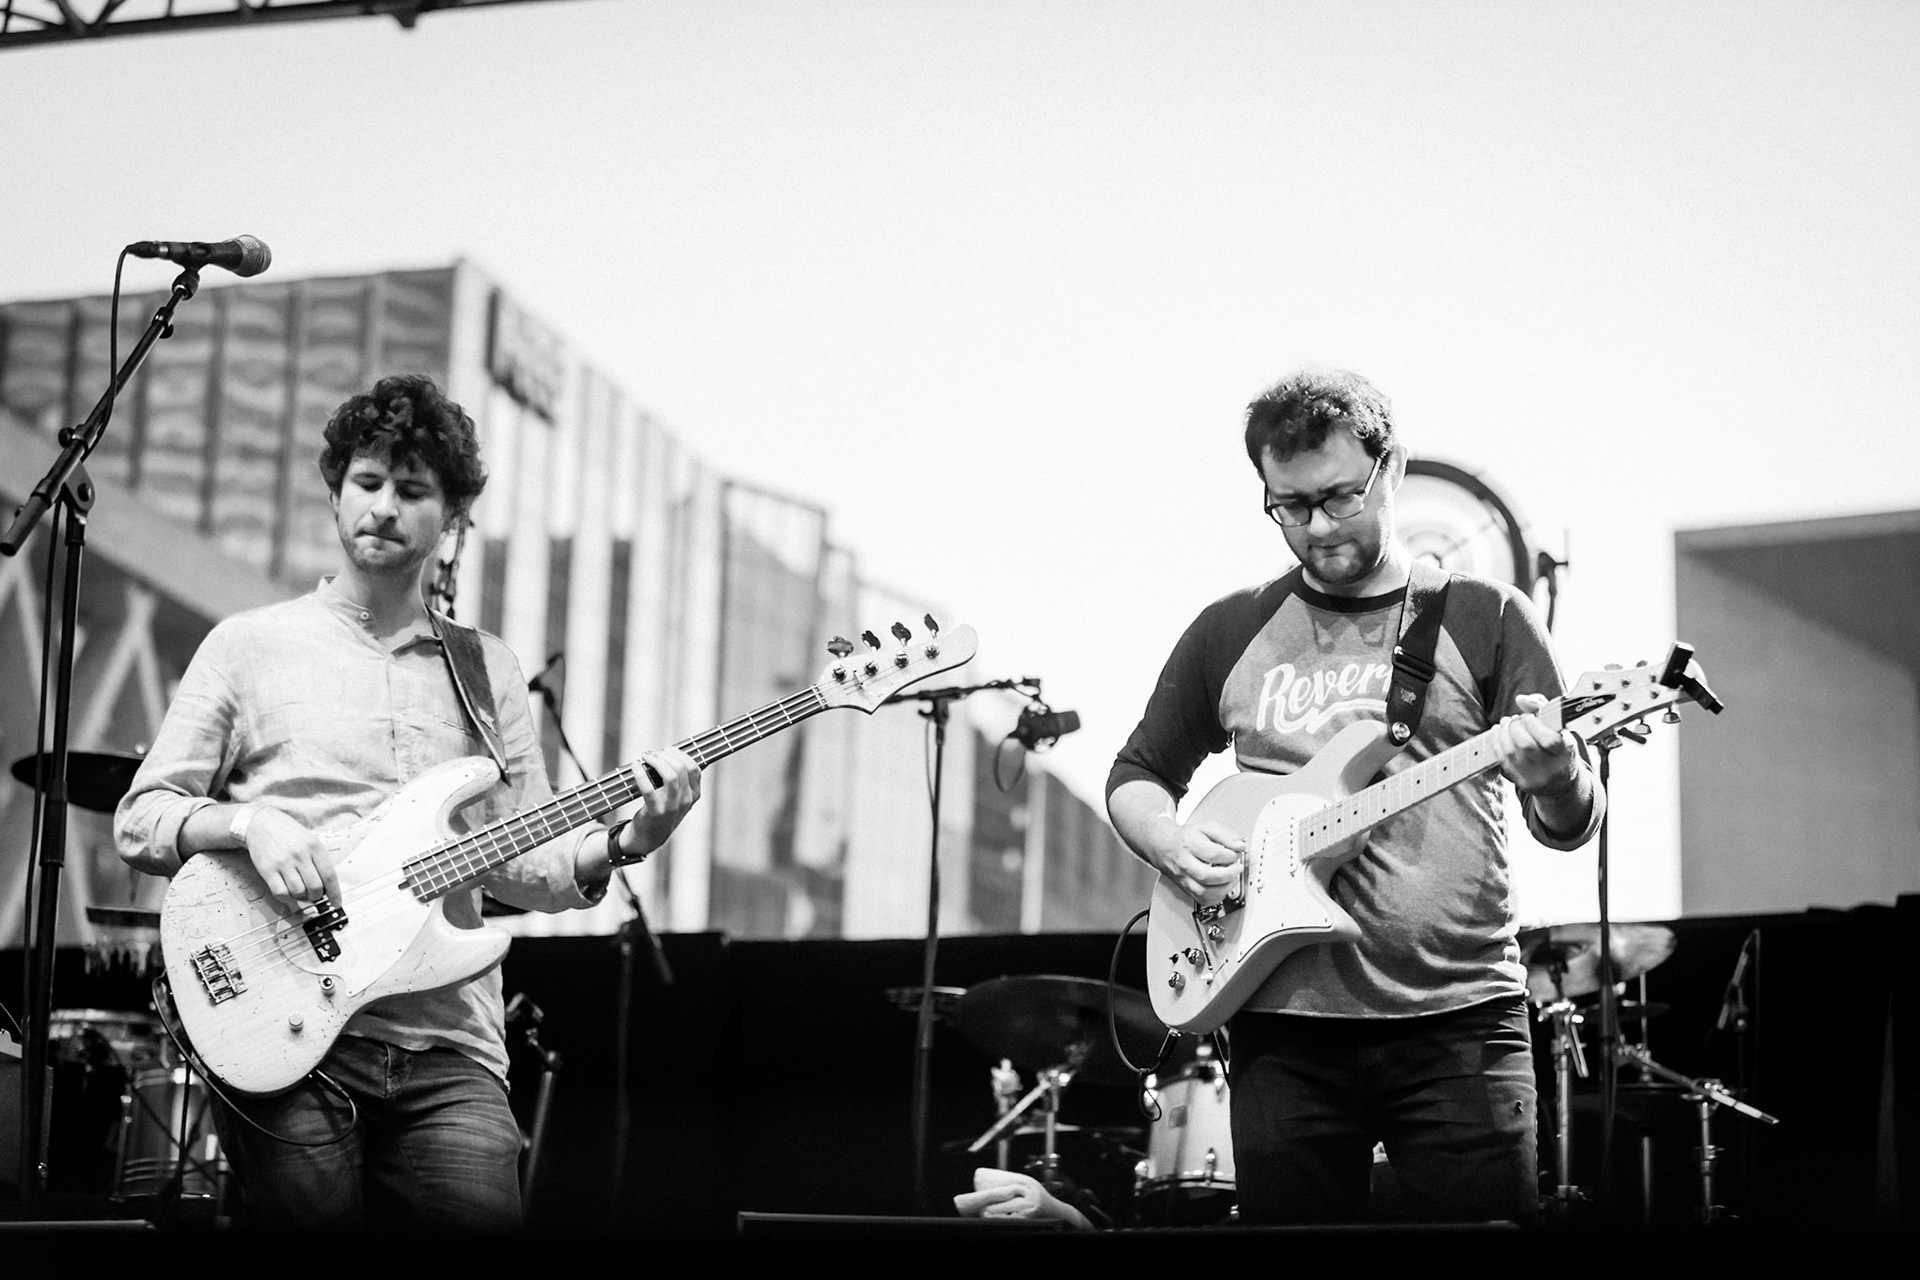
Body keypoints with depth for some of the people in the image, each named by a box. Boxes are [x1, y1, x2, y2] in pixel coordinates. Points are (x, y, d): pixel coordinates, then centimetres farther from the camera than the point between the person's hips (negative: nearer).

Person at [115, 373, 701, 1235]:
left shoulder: (485, 671, 17)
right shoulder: (250, 646, 9)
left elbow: (522, 864, 13)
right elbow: (139, 820, 7)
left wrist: (618, 843, -6)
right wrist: (246, 821, -11)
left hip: (446, 1045, 2)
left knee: (483, 1213, -16)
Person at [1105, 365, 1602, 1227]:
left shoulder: (1484, 617, 5)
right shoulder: (1230, 631, 12)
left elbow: (1572, 826, 3)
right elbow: (1136, 775, 22)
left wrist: (1552, 779, -21)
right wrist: (1170, 841, -1)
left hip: (1457, 1018, -2)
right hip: (1285, 1026, 2)